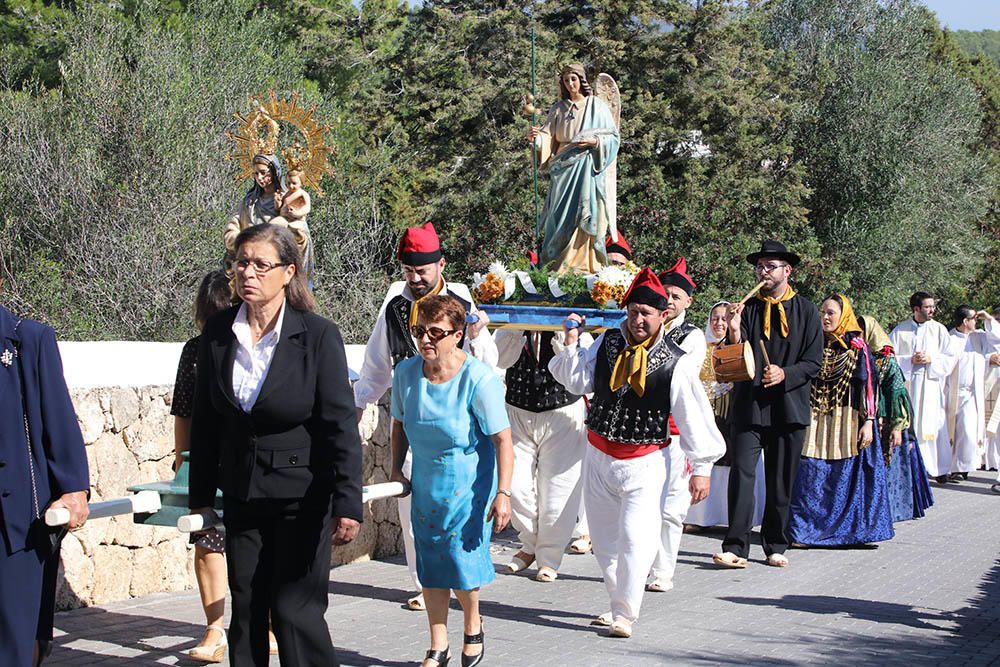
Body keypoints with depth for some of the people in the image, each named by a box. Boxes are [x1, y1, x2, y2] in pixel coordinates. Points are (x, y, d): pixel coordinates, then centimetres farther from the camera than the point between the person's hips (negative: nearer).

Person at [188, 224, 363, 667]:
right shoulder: (217, 333, 1)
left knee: (295, 611, -4)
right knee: (245, 612, 11)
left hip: (301, 500, -4)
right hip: (241, 498, 4)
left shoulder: (318, 336, -11)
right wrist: (200, 495, 10)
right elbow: (205, 421, 9)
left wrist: (347, 504, -18)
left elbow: (341, 426, -12)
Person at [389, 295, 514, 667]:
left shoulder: (478, 378, -20)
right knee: (430, 565, 7)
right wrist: (396, 470, 8)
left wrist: (503, 493, -23)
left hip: (469, 485, -4)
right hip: (425, 484, 4)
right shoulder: (406, 372, -6)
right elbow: (399, 424, 12)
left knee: (462, 558, -4)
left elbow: (502, 438, -18)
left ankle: (473, 626, 26)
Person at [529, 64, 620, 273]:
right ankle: (557, 264, -1)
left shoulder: (597, 106, 4)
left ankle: (585, 265, -6)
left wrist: (594, 141, -12)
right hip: (564, 169, 2)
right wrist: (537, 137, -19)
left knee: (585, 215, -8)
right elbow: (549, 137, 2)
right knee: (561, 215, -3)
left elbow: (613, 137, 4)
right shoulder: (559, 108, 11)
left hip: (588, 169, -2)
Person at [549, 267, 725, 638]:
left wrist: (701, 468, -8)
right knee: (604, 538, 14)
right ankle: (618, 603, 31)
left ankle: (624, 615, -2)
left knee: (635, 537, -14)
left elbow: (694, 415, -8)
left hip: (645, 462, -5)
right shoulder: (607, 344, 0)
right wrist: (572, 344, -9)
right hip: (599, 455, 5)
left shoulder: (676, 362, -12)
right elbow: (577, 382, 5)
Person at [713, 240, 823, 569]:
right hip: (749, 404, -1)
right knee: (741, 473, -11)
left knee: (782, 481, 8)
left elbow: (814, 361, 3)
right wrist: (734, 332, -19)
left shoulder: (806, 310, 5)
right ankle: (736, 548, -11)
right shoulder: (747, 309, 5)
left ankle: (775, 546, 20)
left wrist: (785, 374, -14)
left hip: (789, 406, 1)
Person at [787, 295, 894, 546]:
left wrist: (868, 422, -11)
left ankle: (853, 529, 12)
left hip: (847, 420, -3)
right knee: (809, 475, -2)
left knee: (848, 476, 1)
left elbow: (869, 385, -4)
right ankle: (806, 529, 4)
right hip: (814, 419, 3)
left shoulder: (857, 347, 0)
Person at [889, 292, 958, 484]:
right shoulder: (900, 330, 3)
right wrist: (910, 360, -12)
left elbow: (950, 359, 4)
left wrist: (931, 359, -11)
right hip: (906, 385, 0)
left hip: (931, 386, 0)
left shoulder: (939, 329, 5)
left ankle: (938, 468, 7)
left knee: (933, 427, -1)